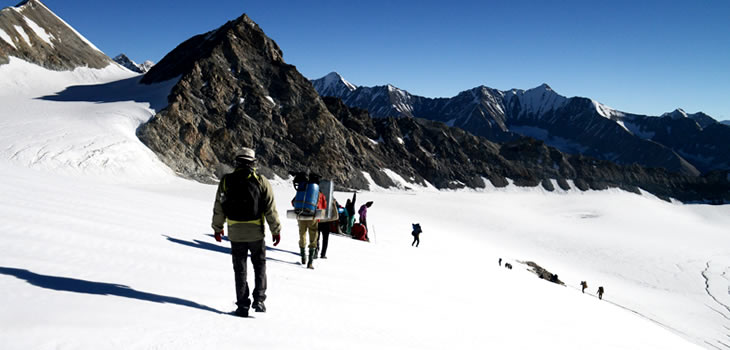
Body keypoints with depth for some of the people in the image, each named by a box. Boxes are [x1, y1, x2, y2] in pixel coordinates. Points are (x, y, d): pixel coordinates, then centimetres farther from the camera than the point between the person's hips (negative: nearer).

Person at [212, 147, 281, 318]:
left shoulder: (226, 181, -1)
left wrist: (217, 228, 16)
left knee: (240, 269, 11)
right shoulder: (261, 181, -6)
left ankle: (243, 305, 13)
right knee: (259, 265, 15)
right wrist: (276, 230, 3)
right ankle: (259, 300, 7)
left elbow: (218, 208, 3)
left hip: (235, 233, 1)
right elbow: (271, 209, -6)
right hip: (256, 232, -1)